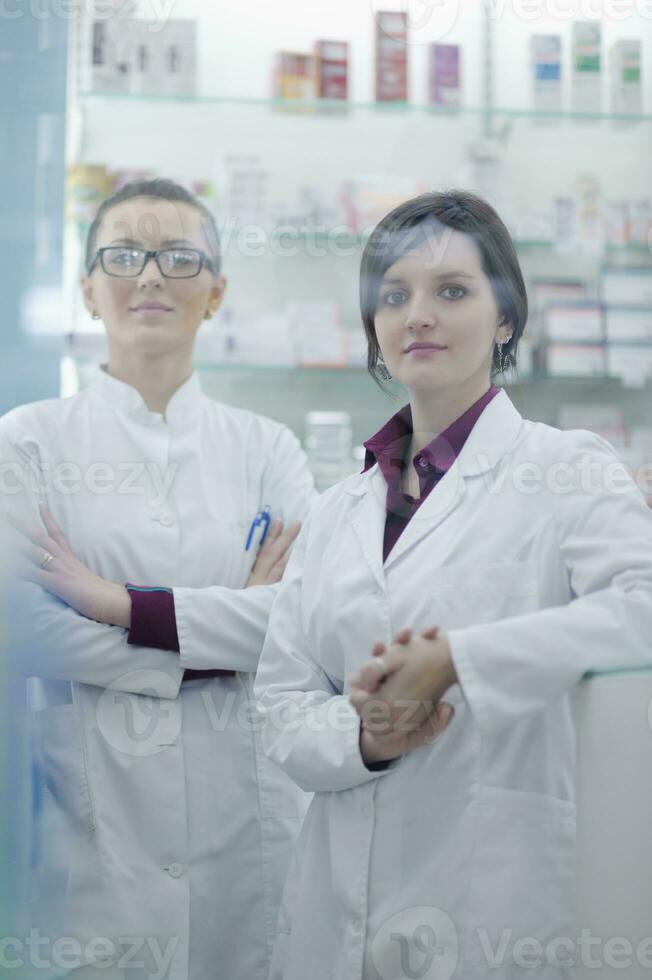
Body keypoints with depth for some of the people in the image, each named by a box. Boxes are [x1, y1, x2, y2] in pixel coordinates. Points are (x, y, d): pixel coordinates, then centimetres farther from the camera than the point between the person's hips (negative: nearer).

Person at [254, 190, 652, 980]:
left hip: (498, 900, -4)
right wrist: (360, 736, -13)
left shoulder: (567, 469, -3)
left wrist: (452, 663, -24)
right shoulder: (336, 513, 12)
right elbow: (280, 702, 8)